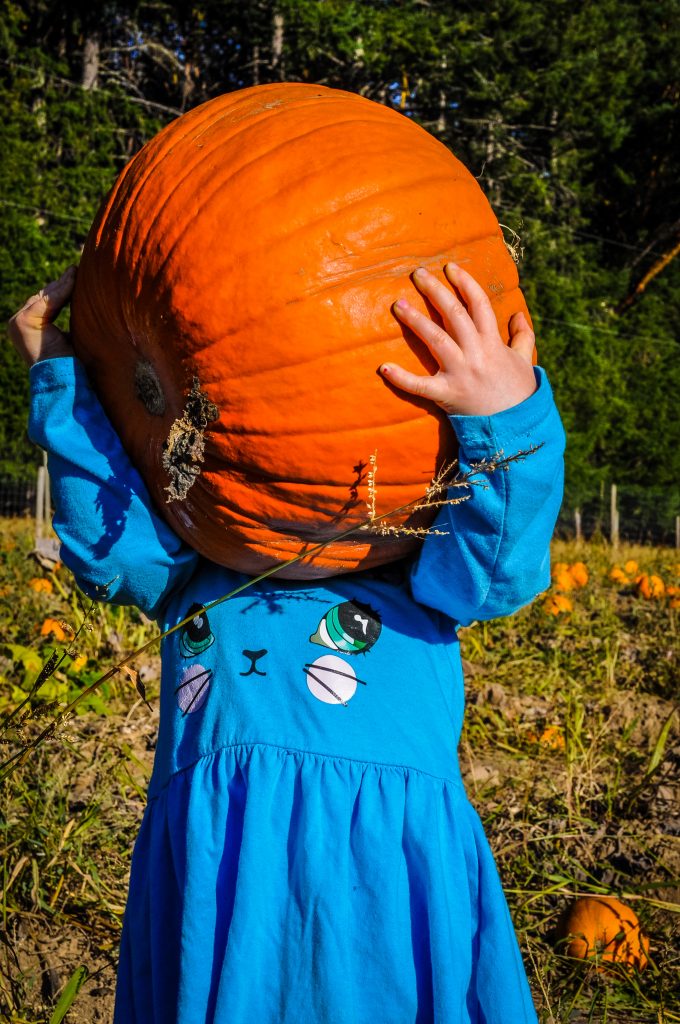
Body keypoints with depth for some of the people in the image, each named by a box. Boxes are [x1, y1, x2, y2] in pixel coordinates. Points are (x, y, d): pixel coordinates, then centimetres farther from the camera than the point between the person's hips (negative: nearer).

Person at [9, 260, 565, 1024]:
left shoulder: (421, 569, 21)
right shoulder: (191, 566, 24)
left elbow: (498, 564, 1)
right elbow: (110, 543, 6)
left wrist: (506, 415, -16)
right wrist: (64, 385, 4)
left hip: (391, 844, -1)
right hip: (209, 845, 1)